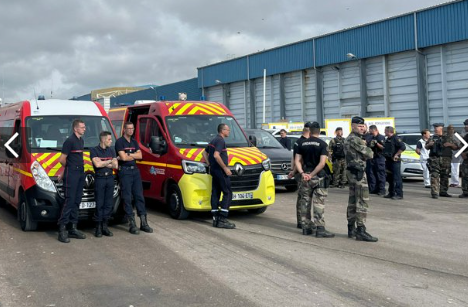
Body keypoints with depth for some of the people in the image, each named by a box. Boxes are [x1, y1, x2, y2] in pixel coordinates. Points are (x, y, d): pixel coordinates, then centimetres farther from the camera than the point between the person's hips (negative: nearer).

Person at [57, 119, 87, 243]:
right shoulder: (69, 141, -11)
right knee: (69, 201, -10)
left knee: (77, 201, 10)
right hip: (71, 174, -8)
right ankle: (62, 230, -7)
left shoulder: (81, 141, 16)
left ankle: (73, 229, 16)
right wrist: (70, 167, 8)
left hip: (80, 173, 8)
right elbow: (62, 159, -11)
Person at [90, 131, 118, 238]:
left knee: (109, 203, 5)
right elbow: (97, 164, -15)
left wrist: (103, 164, -7)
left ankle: (105, 226, 13)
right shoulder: (94, 150, -2)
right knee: (99, 204, -2)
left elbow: (116, 165, 5)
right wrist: (109, 161, -2)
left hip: (110, 178, 5)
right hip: (99, 178, -5)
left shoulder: (111, 150, 13)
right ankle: (98, 227, 5)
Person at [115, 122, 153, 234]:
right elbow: (123, 157, -15)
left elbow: (140, 156, 4)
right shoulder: (119, 142, -4)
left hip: (135, 170, 7)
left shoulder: (134, 142, 16)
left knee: (139, 196, 6)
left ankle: (143, 223, 10)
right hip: (125, 171, -7)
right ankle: (132, 224, -2)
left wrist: (128, 155, -8)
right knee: (127, 197, -4)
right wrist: (134, 156, 0)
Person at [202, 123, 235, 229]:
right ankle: (222, 219, -12)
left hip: (214, 170, 10)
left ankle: (215, 219, 12)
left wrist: (209, 164, 19)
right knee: (227, 193, -8)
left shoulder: (213, 140, 18)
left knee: (215, 193, 9)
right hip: (220, 171, -10)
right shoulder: (220, 140, -14)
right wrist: (225, 168, -19)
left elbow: (204, 153, 27)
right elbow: (216, 156, -25)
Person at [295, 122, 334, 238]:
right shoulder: (322, 144, -6)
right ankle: (320, 229, -6)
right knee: (319, 203, -3)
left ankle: (306, 228, 15)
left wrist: (302, 173, -9)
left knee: (305, 202, 11)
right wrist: (312, 174, -14)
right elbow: (322, 163, -16)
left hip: (305, 176, 4)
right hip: (318, 177, -4)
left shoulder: (303, 144, 6)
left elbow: (297, 161, -1)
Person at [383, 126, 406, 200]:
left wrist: (396, 155, -19)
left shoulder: (396, 138, -11)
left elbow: (403, 147, -21)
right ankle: (391, 193, 21)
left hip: (395, 161, -10)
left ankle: (399, 194, -8)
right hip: (388, 160, 10)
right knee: (390, 178, 13)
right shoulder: (387, 139, 18)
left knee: (397, 178, -9)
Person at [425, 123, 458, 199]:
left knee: (445, 176, 7)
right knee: (434, 176, -12)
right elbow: (426, 147, 15)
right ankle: (434, 193, -14)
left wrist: (450, 145, -7)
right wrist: (429, 145, -7)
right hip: (434, 159, -1)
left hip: (446, 159, 2)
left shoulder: (448, 138, 12)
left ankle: (443, 192, 19)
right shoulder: (432, 138, 13)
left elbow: (455, 147, 13)